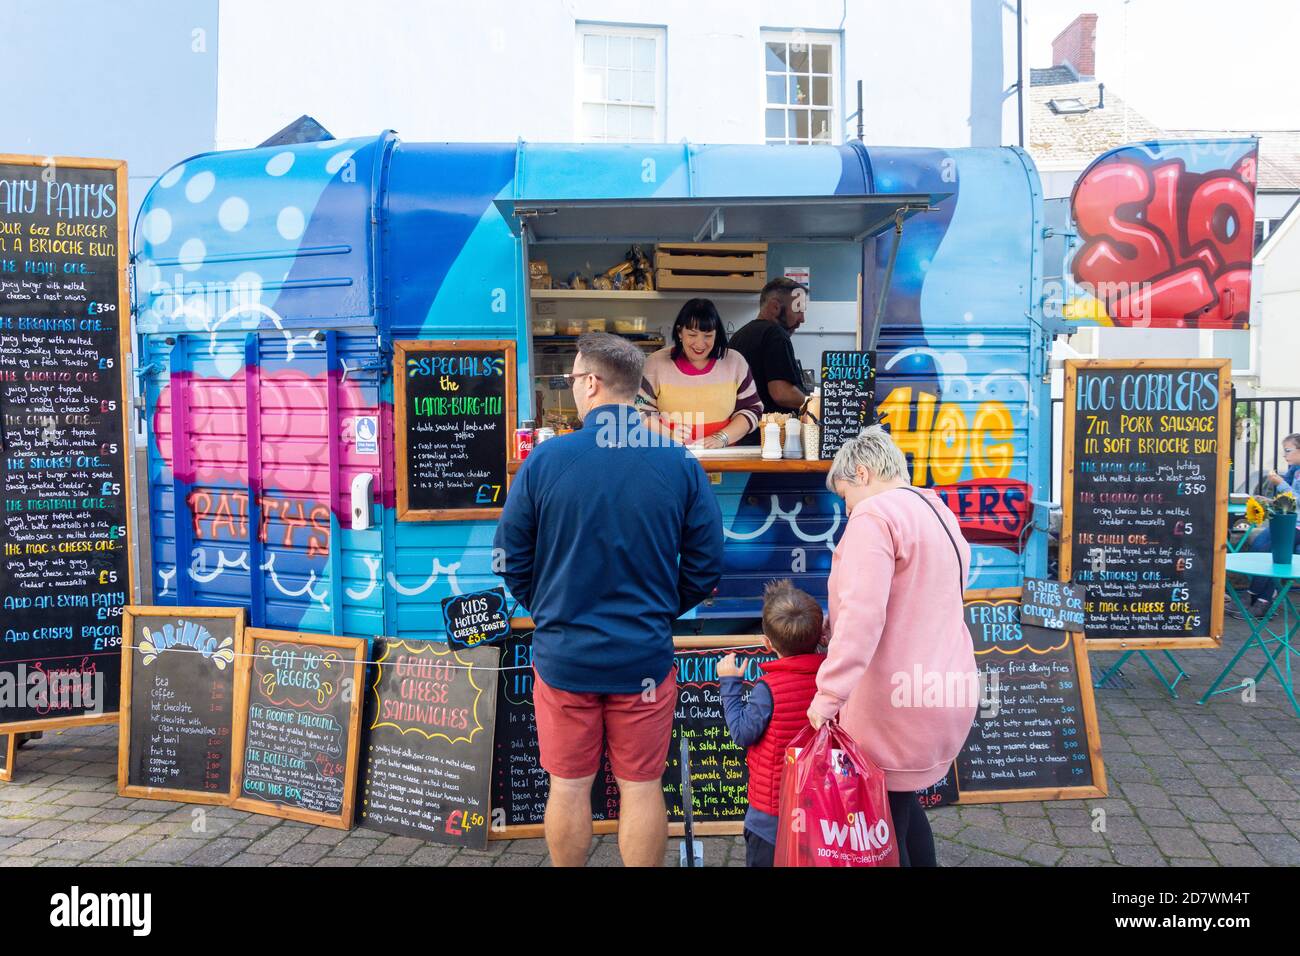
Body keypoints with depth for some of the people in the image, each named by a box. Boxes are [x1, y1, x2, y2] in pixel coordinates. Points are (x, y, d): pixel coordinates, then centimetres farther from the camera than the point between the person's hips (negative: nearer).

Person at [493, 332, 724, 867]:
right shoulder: (681, 465, -7)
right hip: (645, 657, 1)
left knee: (568, 786, 15)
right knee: (641, 787, 14)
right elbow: (706, 566, -1)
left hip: (563, 654, 0)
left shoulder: (546, 458, -10)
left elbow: (512, 558, -3)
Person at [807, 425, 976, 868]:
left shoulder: (875, 513, -14)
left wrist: (829, 694, -26)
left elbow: (861, 615, -25)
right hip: (947, 692, 10)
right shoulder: (939, 514, 17)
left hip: (898, 701, -10)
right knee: (900, 801, 25)